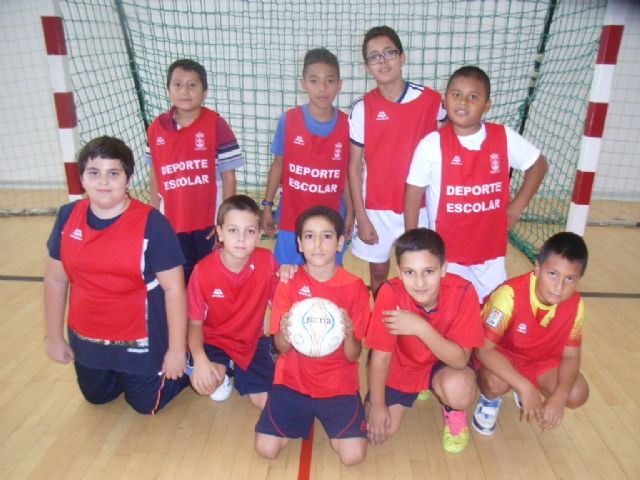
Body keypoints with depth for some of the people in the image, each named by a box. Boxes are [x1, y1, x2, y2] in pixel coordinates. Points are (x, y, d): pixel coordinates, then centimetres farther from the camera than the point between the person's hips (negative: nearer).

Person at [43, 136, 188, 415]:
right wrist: (54, 337, 8)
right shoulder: (68, 217, -8)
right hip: (85, 341, 5)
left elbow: (174, 288, -19)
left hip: (140, 342, -5)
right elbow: (55, 280, 3)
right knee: (97, 397, 27)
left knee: (145, 405, 15)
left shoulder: (151, 223, -22)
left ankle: (189, 364, 37)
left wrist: (176, 349, -16)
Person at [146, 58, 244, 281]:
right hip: (172, 222, 3)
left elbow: (228, 174, -8)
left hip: (209, 221, -3)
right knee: (181, 277, 17)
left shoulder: (216, 125, -10)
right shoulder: (156, 129, 1)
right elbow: (154, 174, 8)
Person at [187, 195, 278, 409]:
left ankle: (237, 372, 21)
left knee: (266, 402, -11)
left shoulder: (266, 261, -18)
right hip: (214, 339, -1)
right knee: (203, 382, -30)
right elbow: (195, 322, -15)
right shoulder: (203, 270, -22)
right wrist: (199, 358, -33)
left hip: (252, 341, 2)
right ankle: (222, 373, 8)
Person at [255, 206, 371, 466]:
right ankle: (304, 418, 20)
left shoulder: (355, 287, -9)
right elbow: (281, 347, -6)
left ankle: (325, 417, 18)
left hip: (338, 384, 0)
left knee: (353, 455, -15)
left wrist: (349, 336, -29)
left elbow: (353, 355, -6)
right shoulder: (288, 283, -6)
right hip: (293, 380, 1)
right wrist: (285, 332, -29)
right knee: (266, 448, -11)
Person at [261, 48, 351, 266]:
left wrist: (350, 213, 6)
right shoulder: (288, 120, -7)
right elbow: (278, 165, 3)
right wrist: (267, 206, 3)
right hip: (292, 218, 0)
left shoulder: (346, 125, -5)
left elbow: (347, 173, 2)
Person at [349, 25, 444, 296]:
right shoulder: (362, 109, -6)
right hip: (377, 208, 0)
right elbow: (354, 166, -3)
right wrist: (361, 217, -5)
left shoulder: (430, 100, -5)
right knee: (378, 273, 14)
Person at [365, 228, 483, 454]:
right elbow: (381, 355, -17)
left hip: (444, 363, -1)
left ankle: (453, 412, 6)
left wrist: (421, 327, -42)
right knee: (381, 428, -9)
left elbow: (461, 360, -29)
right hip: (400, 366, 2)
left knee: (459, 391, -33)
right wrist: (377, 405, -10)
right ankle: (417, 392, 22)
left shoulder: (463, 292, -29)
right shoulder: (390, 293, -29)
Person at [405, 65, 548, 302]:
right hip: (446, 251, -2)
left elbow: (538, 164, 11)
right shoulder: (432, 144, -14)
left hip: (490, 249, 3)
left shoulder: (505, 138, -6)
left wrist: (517, 206, 3)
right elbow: (413, 193, -6)